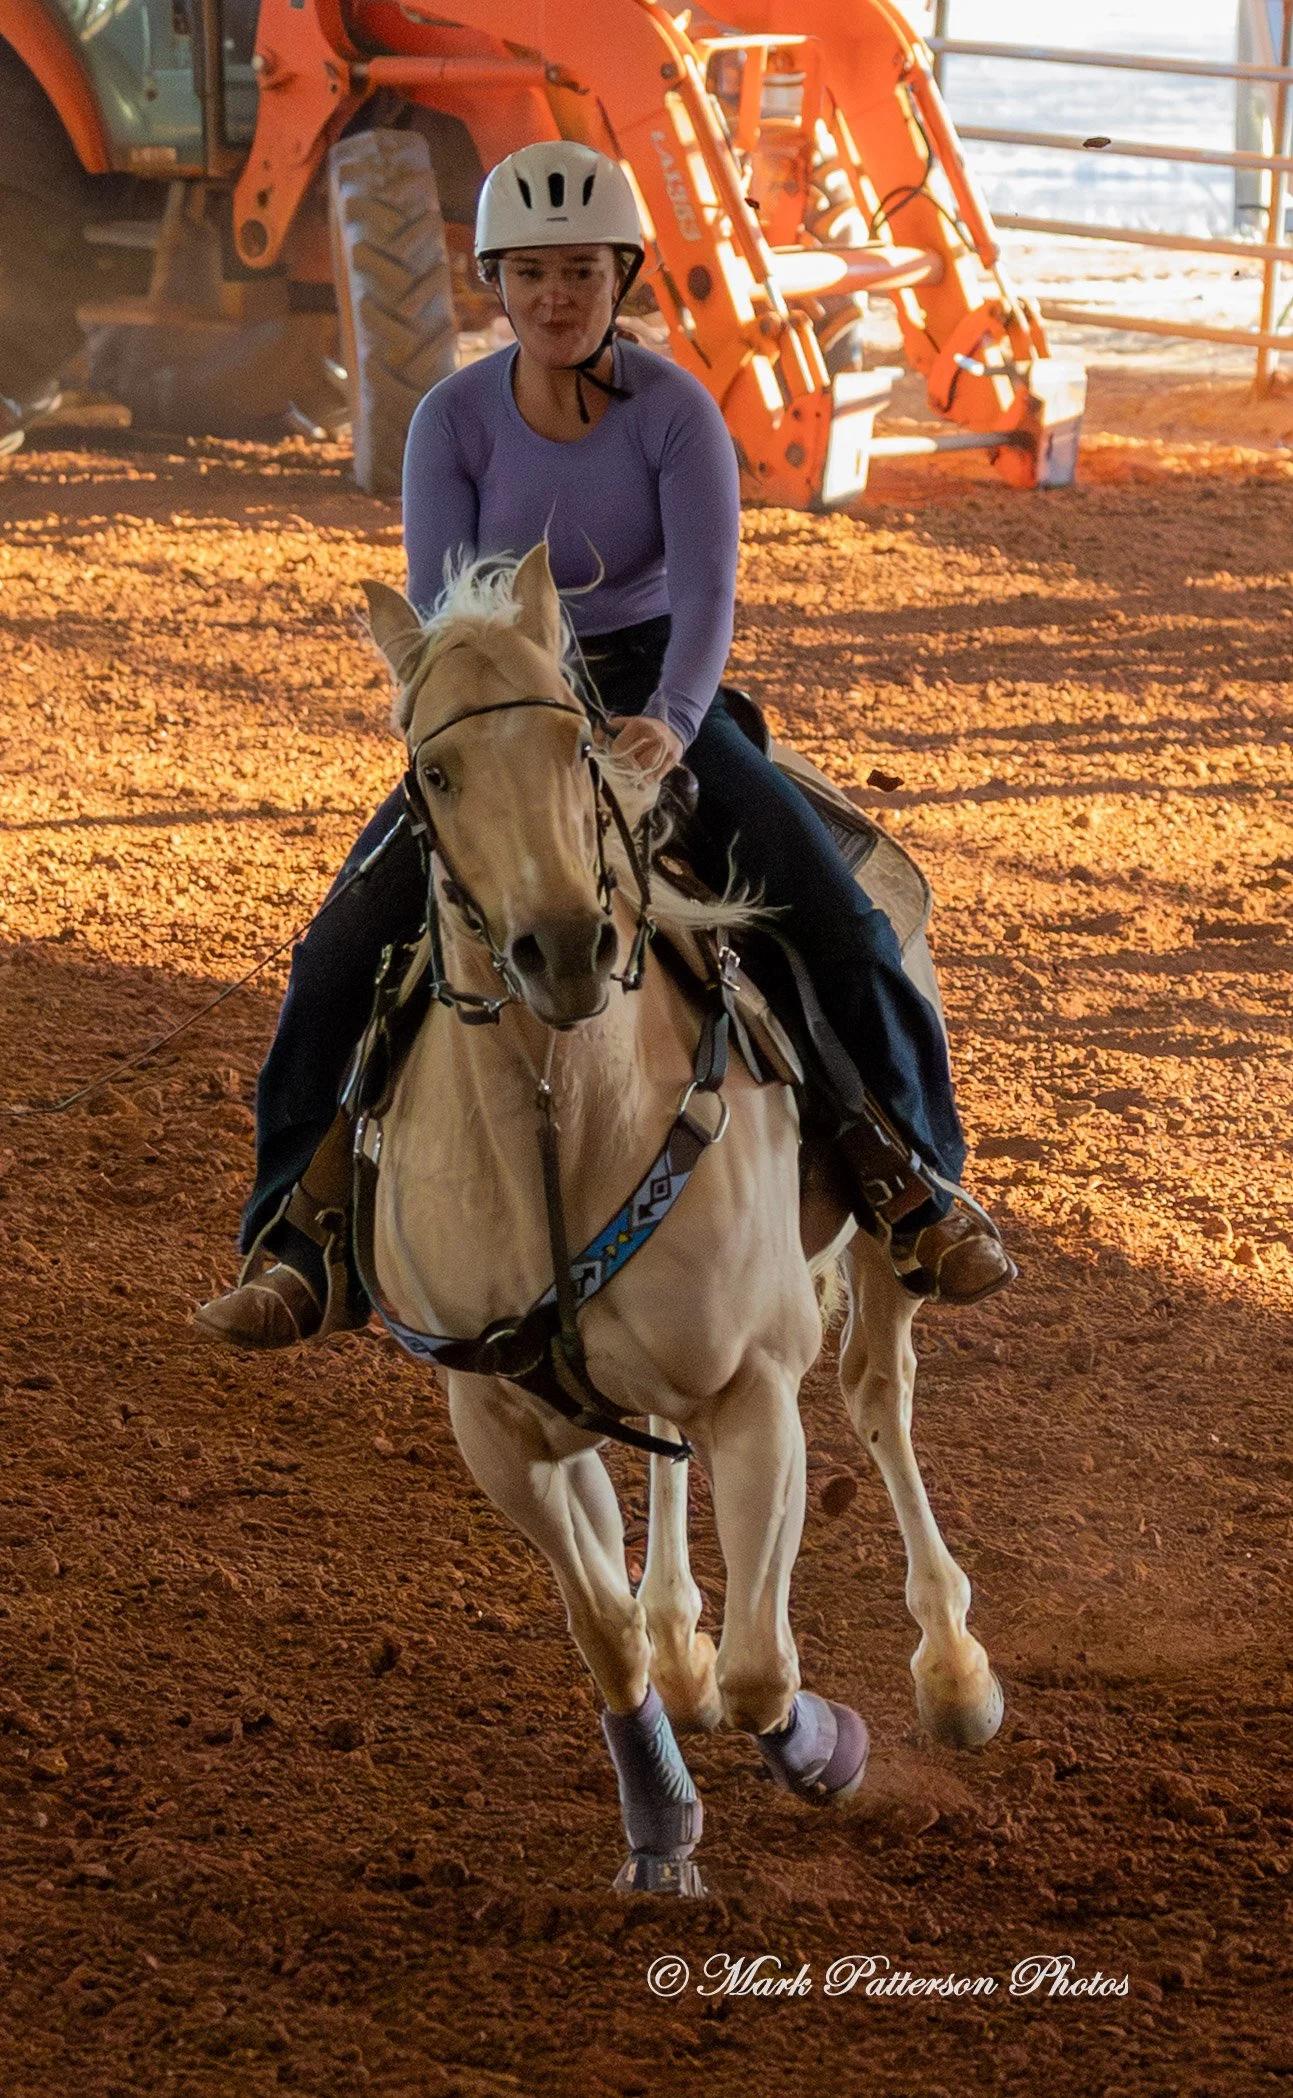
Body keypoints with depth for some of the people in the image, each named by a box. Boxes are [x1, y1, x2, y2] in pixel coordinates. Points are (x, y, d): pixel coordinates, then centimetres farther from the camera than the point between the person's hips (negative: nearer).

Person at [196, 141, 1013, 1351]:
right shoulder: (452, 422, -9)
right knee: (340, 956, -19)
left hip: (658, 705, -1)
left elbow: (707, 596, -23)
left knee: (842, 924, -21)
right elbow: (437, 611, -15)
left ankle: (925, 1193, -8)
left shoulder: (676, 413, -13)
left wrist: (671, 723, -44)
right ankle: (289, 1246, -13)